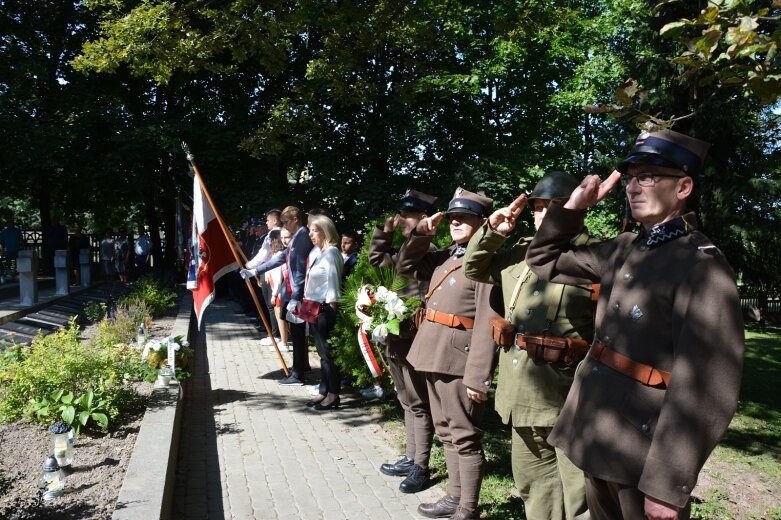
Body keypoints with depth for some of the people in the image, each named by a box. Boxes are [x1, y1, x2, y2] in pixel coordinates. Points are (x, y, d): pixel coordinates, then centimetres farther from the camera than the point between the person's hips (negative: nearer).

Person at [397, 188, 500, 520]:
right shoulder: (446, 255, 13)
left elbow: (487, 324, -18)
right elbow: (406, 266, 23)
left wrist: (478, 376, -22)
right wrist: (422, 234, 7)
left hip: (459, 360, -9)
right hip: (435, 356, 9)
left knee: (464, 437, 3)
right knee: (446, 432, 18)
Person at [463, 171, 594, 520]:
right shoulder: (520, 253, 11)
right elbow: (473, 269, 22)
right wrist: (492, 231, 8)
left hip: (571, 401, -6)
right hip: (523, 396, 7)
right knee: (534, 490, 22)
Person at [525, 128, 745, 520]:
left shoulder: (702, 264, -15)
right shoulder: (622, 250, 7)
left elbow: (706, 387, -21)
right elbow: (544, 261, 18)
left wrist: (668, 485, -22)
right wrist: (575, 205, 3)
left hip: (643, 453, -7)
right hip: (596, 437, 7)